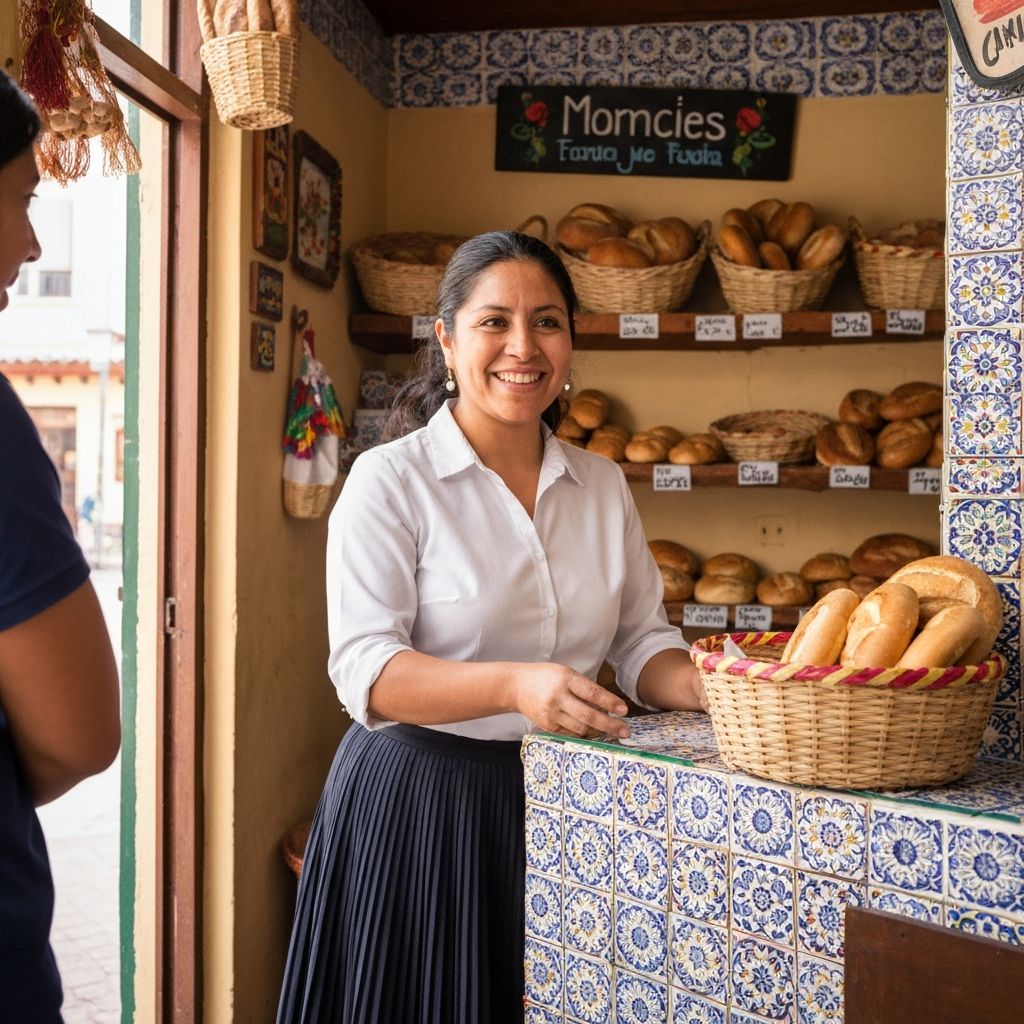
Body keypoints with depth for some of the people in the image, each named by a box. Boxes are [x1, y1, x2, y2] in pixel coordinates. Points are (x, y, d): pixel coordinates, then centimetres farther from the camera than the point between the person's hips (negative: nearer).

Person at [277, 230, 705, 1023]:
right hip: (420, 801, -4)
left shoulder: (604, 485, 8)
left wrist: (703, 686, -13)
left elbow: (642, 642, 9)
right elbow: (365, 669, -15)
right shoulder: (391, 478, -8)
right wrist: (513, 686, -30)